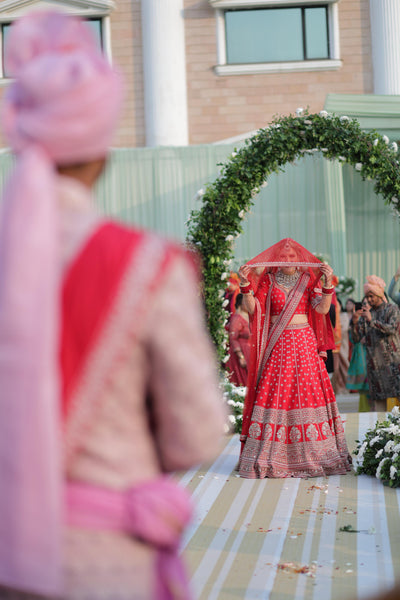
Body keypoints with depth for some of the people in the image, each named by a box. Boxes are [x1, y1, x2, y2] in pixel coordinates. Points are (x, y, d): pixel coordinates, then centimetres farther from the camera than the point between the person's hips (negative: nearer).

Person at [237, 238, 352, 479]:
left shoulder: (309, 280, 7)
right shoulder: (268, 281, 8)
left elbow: (322, 309, -6)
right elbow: (252, 308, -3)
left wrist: (328, 282, -18)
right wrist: (245, 283, -15)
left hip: (304, 343, 0)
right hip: (277, 345, 0)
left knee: (308, 393, -4)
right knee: (274, 394, -5)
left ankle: (311, 455, 4)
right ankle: (270, 458, -1)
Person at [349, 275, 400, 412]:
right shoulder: (366, 313, 13)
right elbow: (357, 338, 7)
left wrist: (372, 320, -21)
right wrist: (355, 322, -11)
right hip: (374, 362, 3)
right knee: (378, 400, 0)